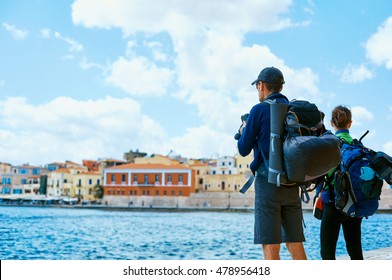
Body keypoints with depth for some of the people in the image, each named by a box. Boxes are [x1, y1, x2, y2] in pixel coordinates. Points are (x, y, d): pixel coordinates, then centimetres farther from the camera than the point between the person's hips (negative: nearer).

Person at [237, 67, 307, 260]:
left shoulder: (260, 110, -5)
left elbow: (244, 150, -2)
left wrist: (244, 131, 20)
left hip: (268, 182, -6)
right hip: (292, 185, 6)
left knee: (270, 248, -4)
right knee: (295, 245, 9)